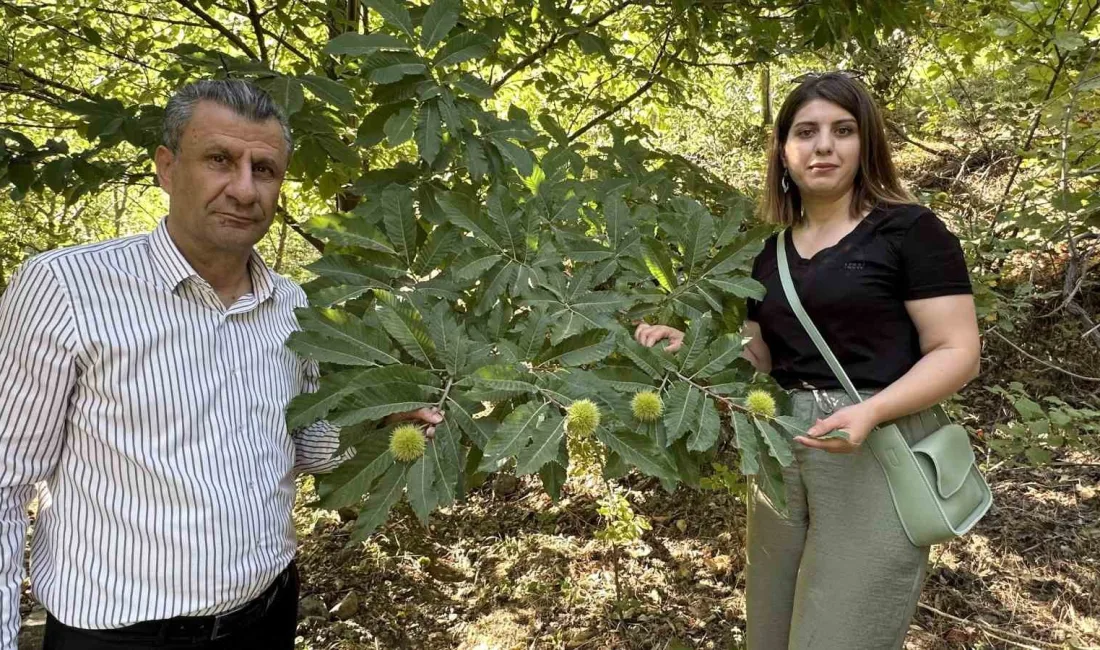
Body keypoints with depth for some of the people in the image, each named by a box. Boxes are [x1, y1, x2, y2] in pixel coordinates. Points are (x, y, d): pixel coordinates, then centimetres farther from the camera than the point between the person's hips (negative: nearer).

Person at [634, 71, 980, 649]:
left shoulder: (909, 230, -6)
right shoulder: (769, 249, 10)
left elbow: (957, 353, -9)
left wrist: (870, 410, -24)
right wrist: (692, 346, -4)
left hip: (875, 452, -5)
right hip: (782, 449, 6)